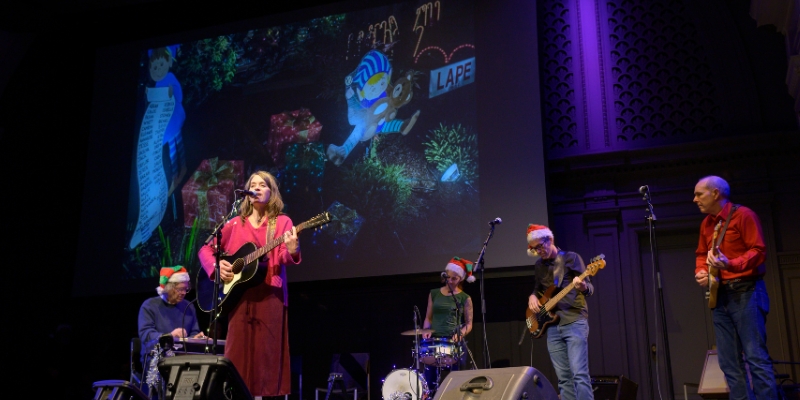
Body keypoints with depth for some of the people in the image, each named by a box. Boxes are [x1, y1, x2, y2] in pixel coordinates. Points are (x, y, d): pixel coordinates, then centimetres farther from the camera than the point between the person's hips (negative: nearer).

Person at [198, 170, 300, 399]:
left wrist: (291, 250, -30)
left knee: (266, 353, -2)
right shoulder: (236, 223, 13)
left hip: (270, 295, -2)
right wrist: (216, 265, -4)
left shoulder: (282, 222, 6)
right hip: (238, 294, 3)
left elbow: (283, 258, -7)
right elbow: (205, 249, 16)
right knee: (238, 354, 2)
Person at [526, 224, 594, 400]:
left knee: (579, 374, -14)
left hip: (574, 321, -6)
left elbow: (590, 288, -6)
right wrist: (533, 296, 5)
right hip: (552, 325, 6)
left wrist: (583, 287, -29)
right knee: (564, 378, 4)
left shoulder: (571, 257, -3)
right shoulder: (538, 266, 14)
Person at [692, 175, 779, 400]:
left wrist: (731, 264, -27)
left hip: (746, 292, -7)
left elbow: (759, 251, -13)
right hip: (719, 295, 8)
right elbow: (701, 253, 24)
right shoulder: (706, 223, 16)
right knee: (729, 363, 5)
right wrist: (700, 271, 3)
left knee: (756, 357, -11)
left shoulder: (743, 215, -6)